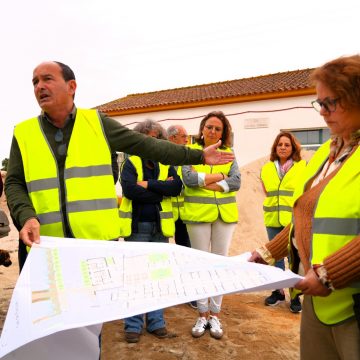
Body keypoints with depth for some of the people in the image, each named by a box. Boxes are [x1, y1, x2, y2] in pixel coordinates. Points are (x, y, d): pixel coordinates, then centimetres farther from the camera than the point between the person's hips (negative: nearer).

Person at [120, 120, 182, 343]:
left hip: (160, 227, 3)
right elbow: (129, 190, -20)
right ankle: (133, 324, 17)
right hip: (137, 226, -3)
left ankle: (156, 321, 24)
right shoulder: (131, 163, -2)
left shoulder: (166, 164, 8)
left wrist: (149, 185, -15)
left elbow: (177, 187, -10)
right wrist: (162, 190, -13)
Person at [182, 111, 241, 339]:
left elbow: (236, 181, -7)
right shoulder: (191, 151, 2)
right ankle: (203, 315, 20)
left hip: (225, 214, 2)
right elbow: (188, 178, -14)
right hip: (198, 213, -2)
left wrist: (206, 182, -14)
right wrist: (219, 176, -12)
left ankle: (215, 314, 21)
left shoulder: (228, 153, 7)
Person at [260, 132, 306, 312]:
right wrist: (273, 206, 12)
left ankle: (295, 296, 10)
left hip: (295, 219, -4)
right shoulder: (266, 169, 9)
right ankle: (278, 291, 26)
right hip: (273, 220, 4)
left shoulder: (303, 167, -1)